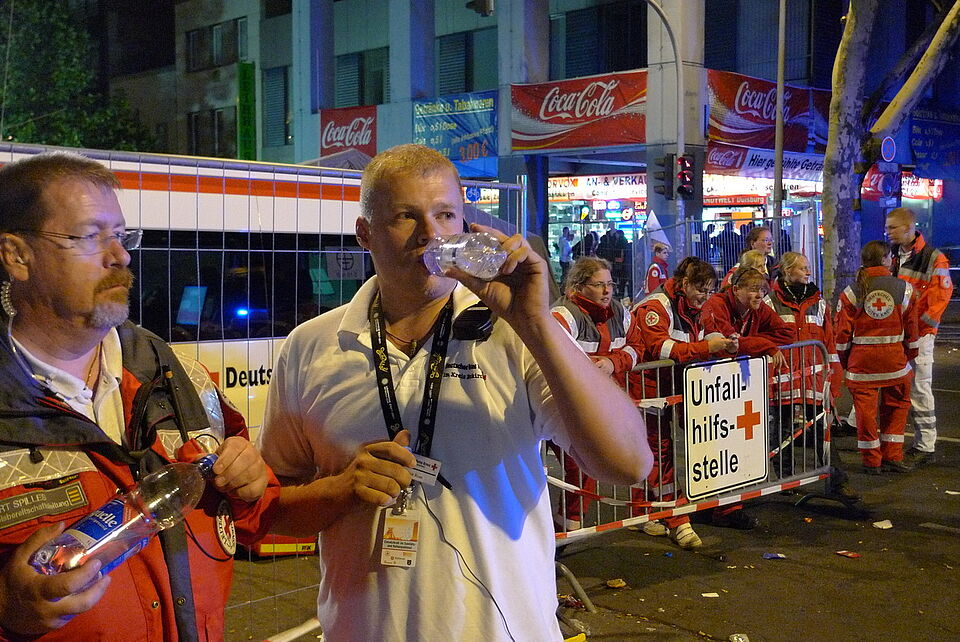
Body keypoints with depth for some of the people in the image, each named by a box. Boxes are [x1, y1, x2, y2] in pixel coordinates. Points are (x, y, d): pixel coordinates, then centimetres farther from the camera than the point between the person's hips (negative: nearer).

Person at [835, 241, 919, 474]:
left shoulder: (851, 292, -3)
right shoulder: (904, 289, 0)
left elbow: (843, 332, -2)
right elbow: (911, 327, 5)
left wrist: (844, 361, 10)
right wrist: (910, 354, 18)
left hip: (862, 359, -1)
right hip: (895, 358, 1)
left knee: (866, 409, 6)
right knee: (896, 407, 15)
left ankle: (871, 461, 13)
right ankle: (892, 457, 17)